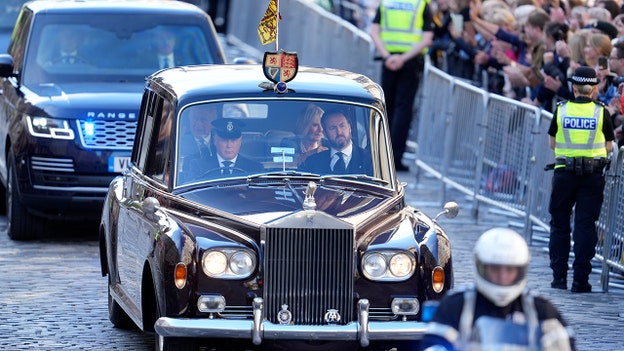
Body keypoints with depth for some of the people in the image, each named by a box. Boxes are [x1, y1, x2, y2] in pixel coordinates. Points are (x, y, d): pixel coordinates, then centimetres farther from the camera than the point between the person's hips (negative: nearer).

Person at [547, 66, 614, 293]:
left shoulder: (561, 110, -1)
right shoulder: (601, 112, -3)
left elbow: (552, 143, 7)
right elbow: (609, 146, 3)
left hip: (564, 172, 1)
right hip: (592, 174, -1)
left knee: (560, 225, 12)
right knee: (585, 226, 2)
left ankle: (559, 277, 12)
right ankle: (580, 280, -2)